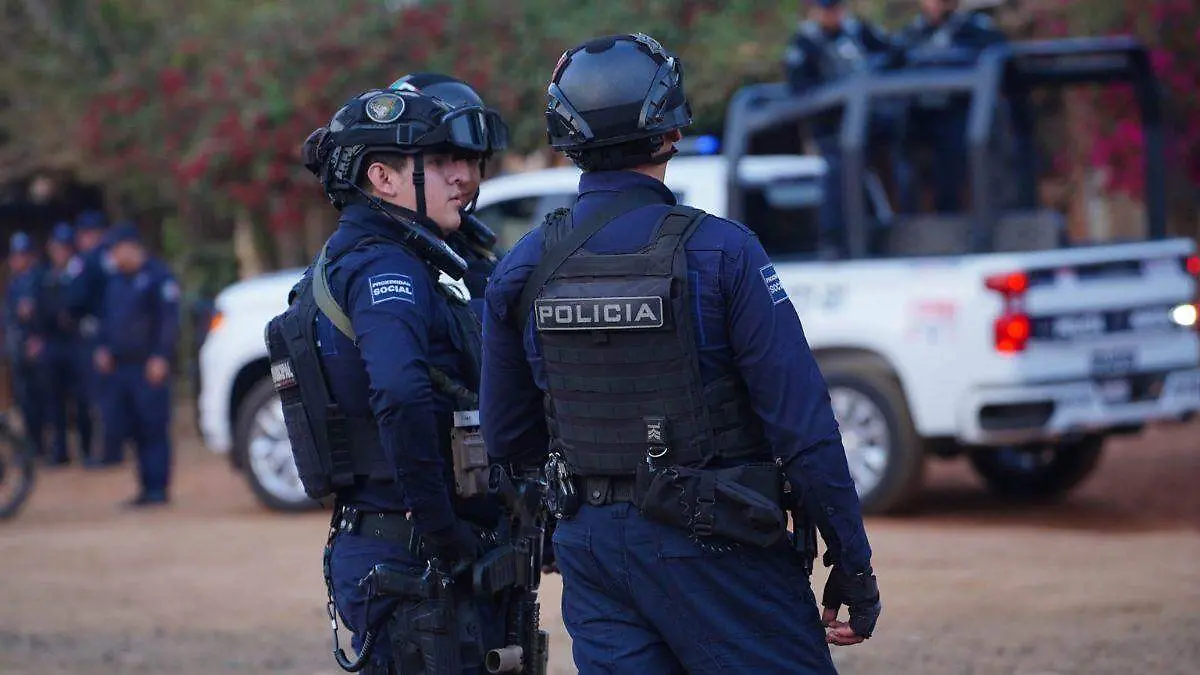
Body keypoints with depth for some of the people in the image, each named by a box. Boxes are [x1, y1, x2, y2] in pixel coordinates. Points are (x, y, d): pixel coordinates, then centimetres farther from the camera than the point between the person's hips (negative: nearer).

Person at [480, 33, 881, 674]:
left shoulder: (523, 268, 2)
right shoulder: (719, 251, -12)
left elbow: (505, 438, 11)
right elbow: (802, 423, -13)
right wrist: (852, 566, -7)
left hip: (589, 547, 5)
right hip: (711, 548, -5)